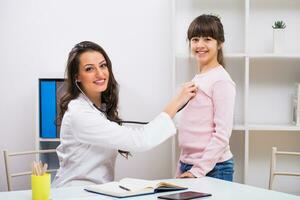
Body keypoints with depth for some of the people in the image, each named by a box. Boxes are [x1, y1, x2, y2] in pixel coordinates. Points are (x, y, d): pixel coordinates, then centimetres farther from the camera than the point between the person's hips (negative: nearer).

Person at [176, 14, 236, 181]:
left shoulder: (221, 81, -11)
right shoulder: (197, 80, 11)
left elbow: (222, 134, -16)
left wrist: (199, 170, -17)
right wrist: (182, 169, 12)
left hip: (213, 168, -7)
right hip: (188, 167, 7)